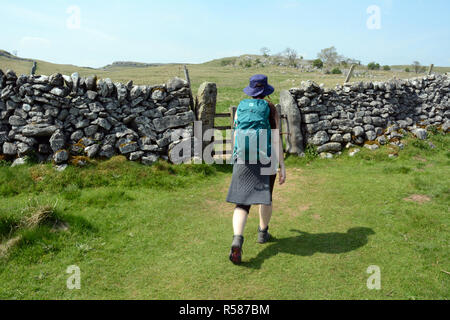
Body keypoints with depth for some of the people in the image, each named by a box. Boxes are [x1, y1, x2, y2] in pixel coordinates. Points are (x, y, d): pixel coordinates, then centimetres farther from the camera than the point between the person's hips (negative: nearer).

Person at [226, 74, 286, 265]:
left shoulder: (240, 108, 8)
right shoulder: (271, 109, -1)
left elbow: (236, 135, 12)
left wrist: (235, 159, 25)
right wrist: (282, 166, -4)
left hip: (243, 159, 1)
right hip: (266, 159, -1)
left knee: (242, 202, -1)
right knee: (266, 196, 22)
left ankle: (237, 240, -23)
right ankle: (263, 233, 36)